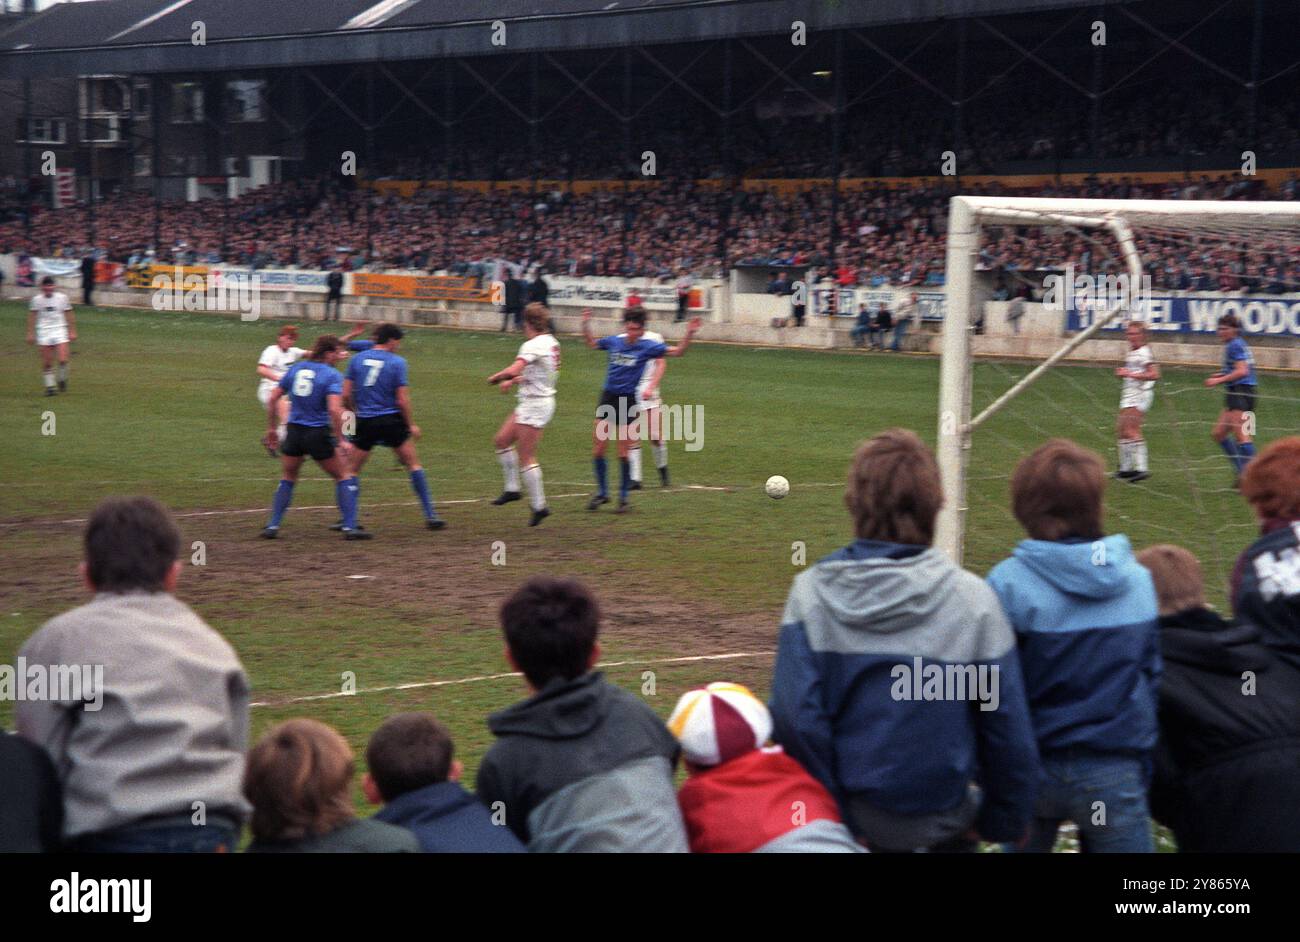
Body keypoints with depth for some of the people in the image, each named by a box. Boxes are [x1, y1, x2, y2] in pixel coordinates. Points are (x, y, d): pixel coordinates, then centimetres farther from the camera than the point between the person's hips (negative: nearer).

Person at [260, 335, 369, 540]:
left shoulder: (296, 368, 7)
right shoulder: (332, 375, -9)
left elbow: (272, 399, 7)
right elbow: (334, 409, -22)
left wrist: (271, 428, 17)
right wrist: (341, 440, -17)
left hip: (294, 431, 5)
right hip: (318, 435, -5)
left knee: (288, 479, 22)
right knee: (343, 477, 10)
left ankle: (273, 525, 15)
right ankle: (349, 527, 3)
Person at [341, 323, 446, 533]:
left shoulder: (357, 359, 3)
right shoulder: (397, 362, -5)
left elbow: (346, 394, 1)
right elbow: (402, 400, -8)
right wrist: (411, 424, 4)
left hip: (365, 421, 2)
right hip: (391, 421, -2)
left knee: (352, 470, 12)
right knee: (413, 464, 11)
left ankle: (349, 520, 3)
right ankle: (430, 516, 10)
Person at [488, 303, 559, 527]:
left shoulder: (533, 345, -20)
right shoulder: (551, 342, 9)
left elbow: (513, 370, -33)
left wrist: (495, 378, -14)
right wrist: (512, 382, 10)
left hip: (535, 405, -9)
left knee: (526, 458, -3)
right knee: (501, 440, 15)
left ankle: (539, 505, 1)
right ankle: (512, 489, 20)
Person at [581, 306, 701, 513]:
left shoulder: (647, 346, -6)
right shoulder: (614, 341, 4)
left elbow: (677, 351, -7)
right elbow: (592, 343, 24)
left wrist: (689, 334, -19)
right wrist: (585, 325, 12)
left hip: (629, 401, -3)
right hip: (608, 397, 3)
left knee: (623, 453, -1)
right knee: (597, 448, 1)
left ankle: (623, 497, 11)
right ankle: (602, 492, 16)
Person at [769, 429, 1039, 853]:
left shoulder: (811, 593, -12)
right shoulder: (973, 599, -12)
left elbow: (796, 721, -15)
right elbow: (1009, 728, -7)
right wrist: (1006, 821, 6)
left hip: (854, 807, 1)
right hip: (942, 814, -1)